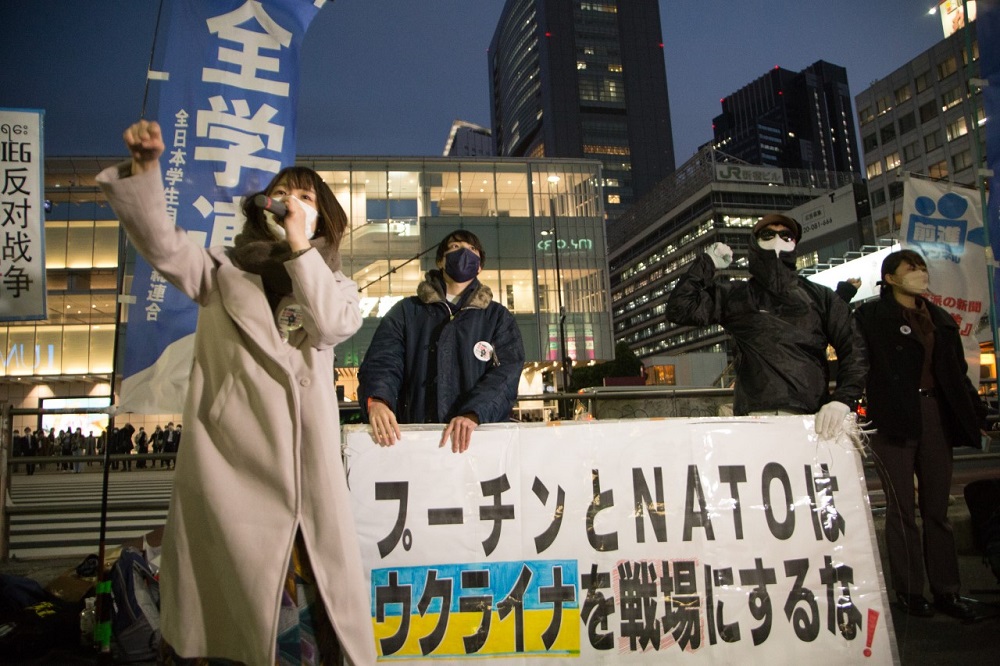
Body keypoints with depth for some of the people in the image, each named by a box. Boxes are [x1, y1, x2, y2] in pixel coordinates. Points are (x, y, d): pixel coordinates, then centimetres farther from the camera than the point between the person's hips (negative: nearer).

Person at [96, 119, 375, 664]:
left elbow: (331, 325, -3)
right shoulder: (222, 271, 17)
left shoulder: (334, 285, 18)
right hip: (225, 455, 0)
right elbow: (160, 240, 1)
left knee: (302, 603, -2)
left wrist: (300, 248, -1)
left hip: (302, 459, 0)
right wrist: (144, 166, -13)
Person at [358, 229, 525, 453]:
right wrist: (376, 400, -22)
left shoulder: (499, 317, 13)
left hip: (481, 436, -1)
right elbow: (382, 362, 1)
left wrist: (473, 414, -20)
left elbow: (505, 373, -2)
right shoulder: (406, 312, 14)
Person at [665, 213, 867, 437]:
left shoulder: (820, 297, 16)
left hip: (813, 419, 1)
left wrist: (842, 400, -9)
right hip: (755, 418, -1)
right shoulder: (734, 296, 13)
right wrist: (707, 263, 9)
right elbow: (679, 309, 3)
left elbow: (853, 349, 7)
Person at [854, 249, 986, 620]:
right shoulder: (871, 316, 0)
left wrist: (977, 411, 10)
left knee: (937, 508, 9)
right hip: (894, 419, -5)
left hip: (936, 415, 6)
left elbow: (958, 374, 17)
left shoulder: (941, 320, 17)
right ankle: (908, 590, 9)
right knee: (902, 508, 1)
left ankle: (946, 590, 16)